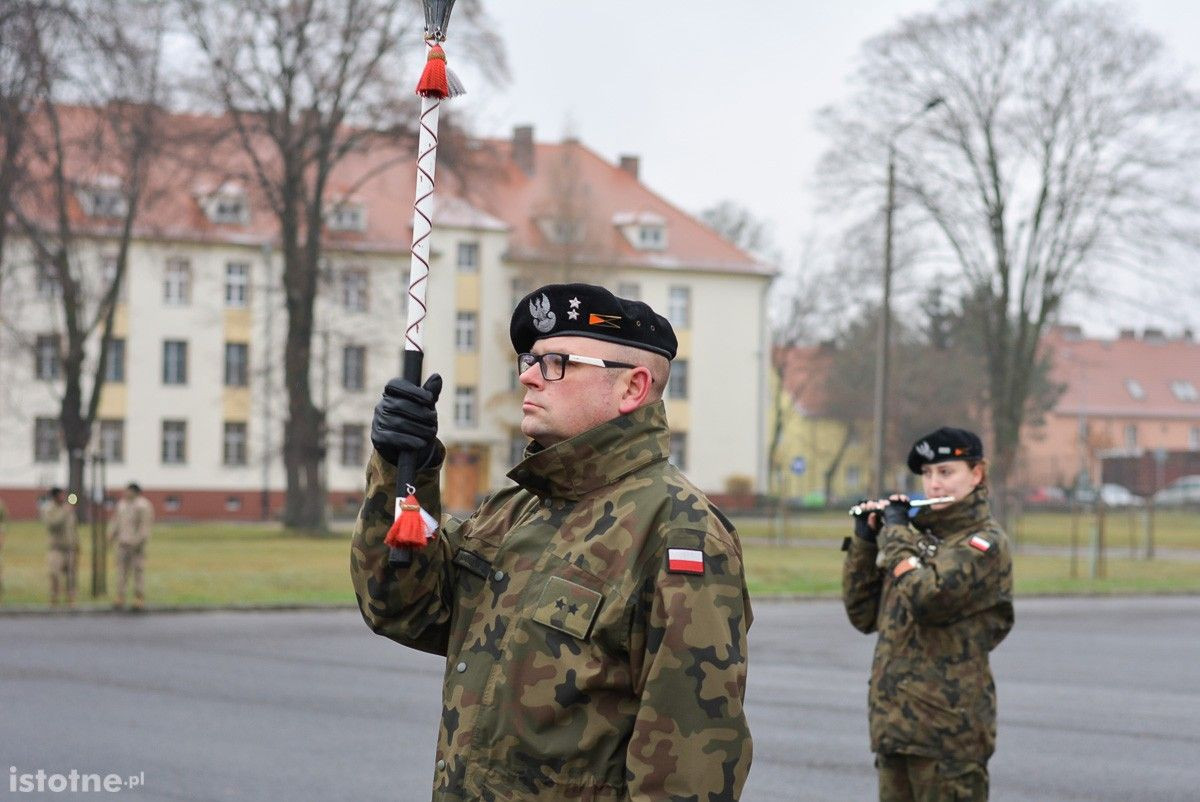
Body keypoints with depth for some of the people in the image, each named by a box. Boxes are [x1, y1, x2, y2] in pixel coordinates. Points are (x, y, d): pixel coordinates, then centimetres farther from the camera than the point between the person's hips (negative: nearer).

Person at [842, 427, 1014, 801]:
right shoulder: (917, 534, 15)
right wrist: (864, 541, 5)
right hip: (893, 725, 8)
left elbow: (927, 598, -25)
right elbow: (864, 616, 14)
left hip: (947, 725, -8)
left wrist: (895, 532, -11)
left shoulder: (985, 542, -8)